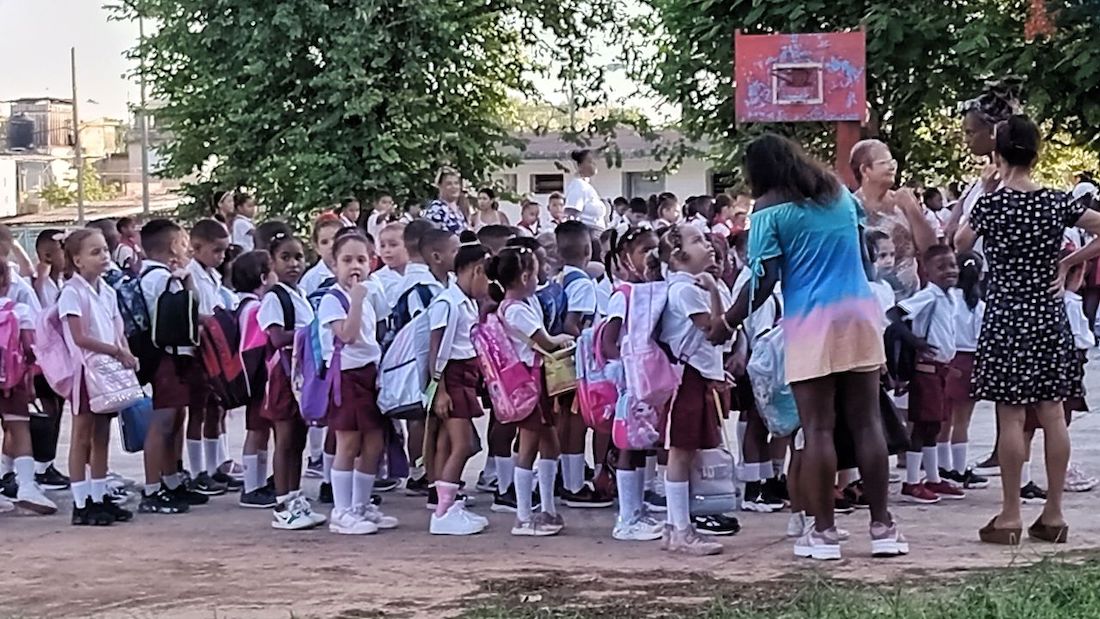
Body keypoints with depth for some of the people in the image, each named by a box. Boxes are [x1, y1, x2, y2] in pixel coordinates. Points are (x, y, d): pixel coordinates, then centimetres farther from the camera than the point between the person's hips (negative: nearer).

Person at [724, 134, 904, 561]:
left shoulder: (769, 211, -3)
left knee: (818, 429, -1)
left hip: (810, 323, -5)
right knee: (866, 422, 6)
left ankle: (823, 532, 1)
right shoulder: (839, 194, 15)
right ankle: (882, 526, 8)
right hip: (860, 312, 5)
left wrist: (728, 322, 1)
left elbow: (763, 281, -9)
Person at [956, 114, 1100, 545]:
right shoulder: (1057, 203, 0)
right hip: (1049, 316, 4)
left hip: (1006, 317, -3)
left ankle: (1011, 515, 2)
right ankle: (1053, 514, 11)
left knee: (1011, 417, -1)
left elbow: (959, 245, 6)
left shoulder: (990, 204, -8)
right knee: (1052, 415, 6)